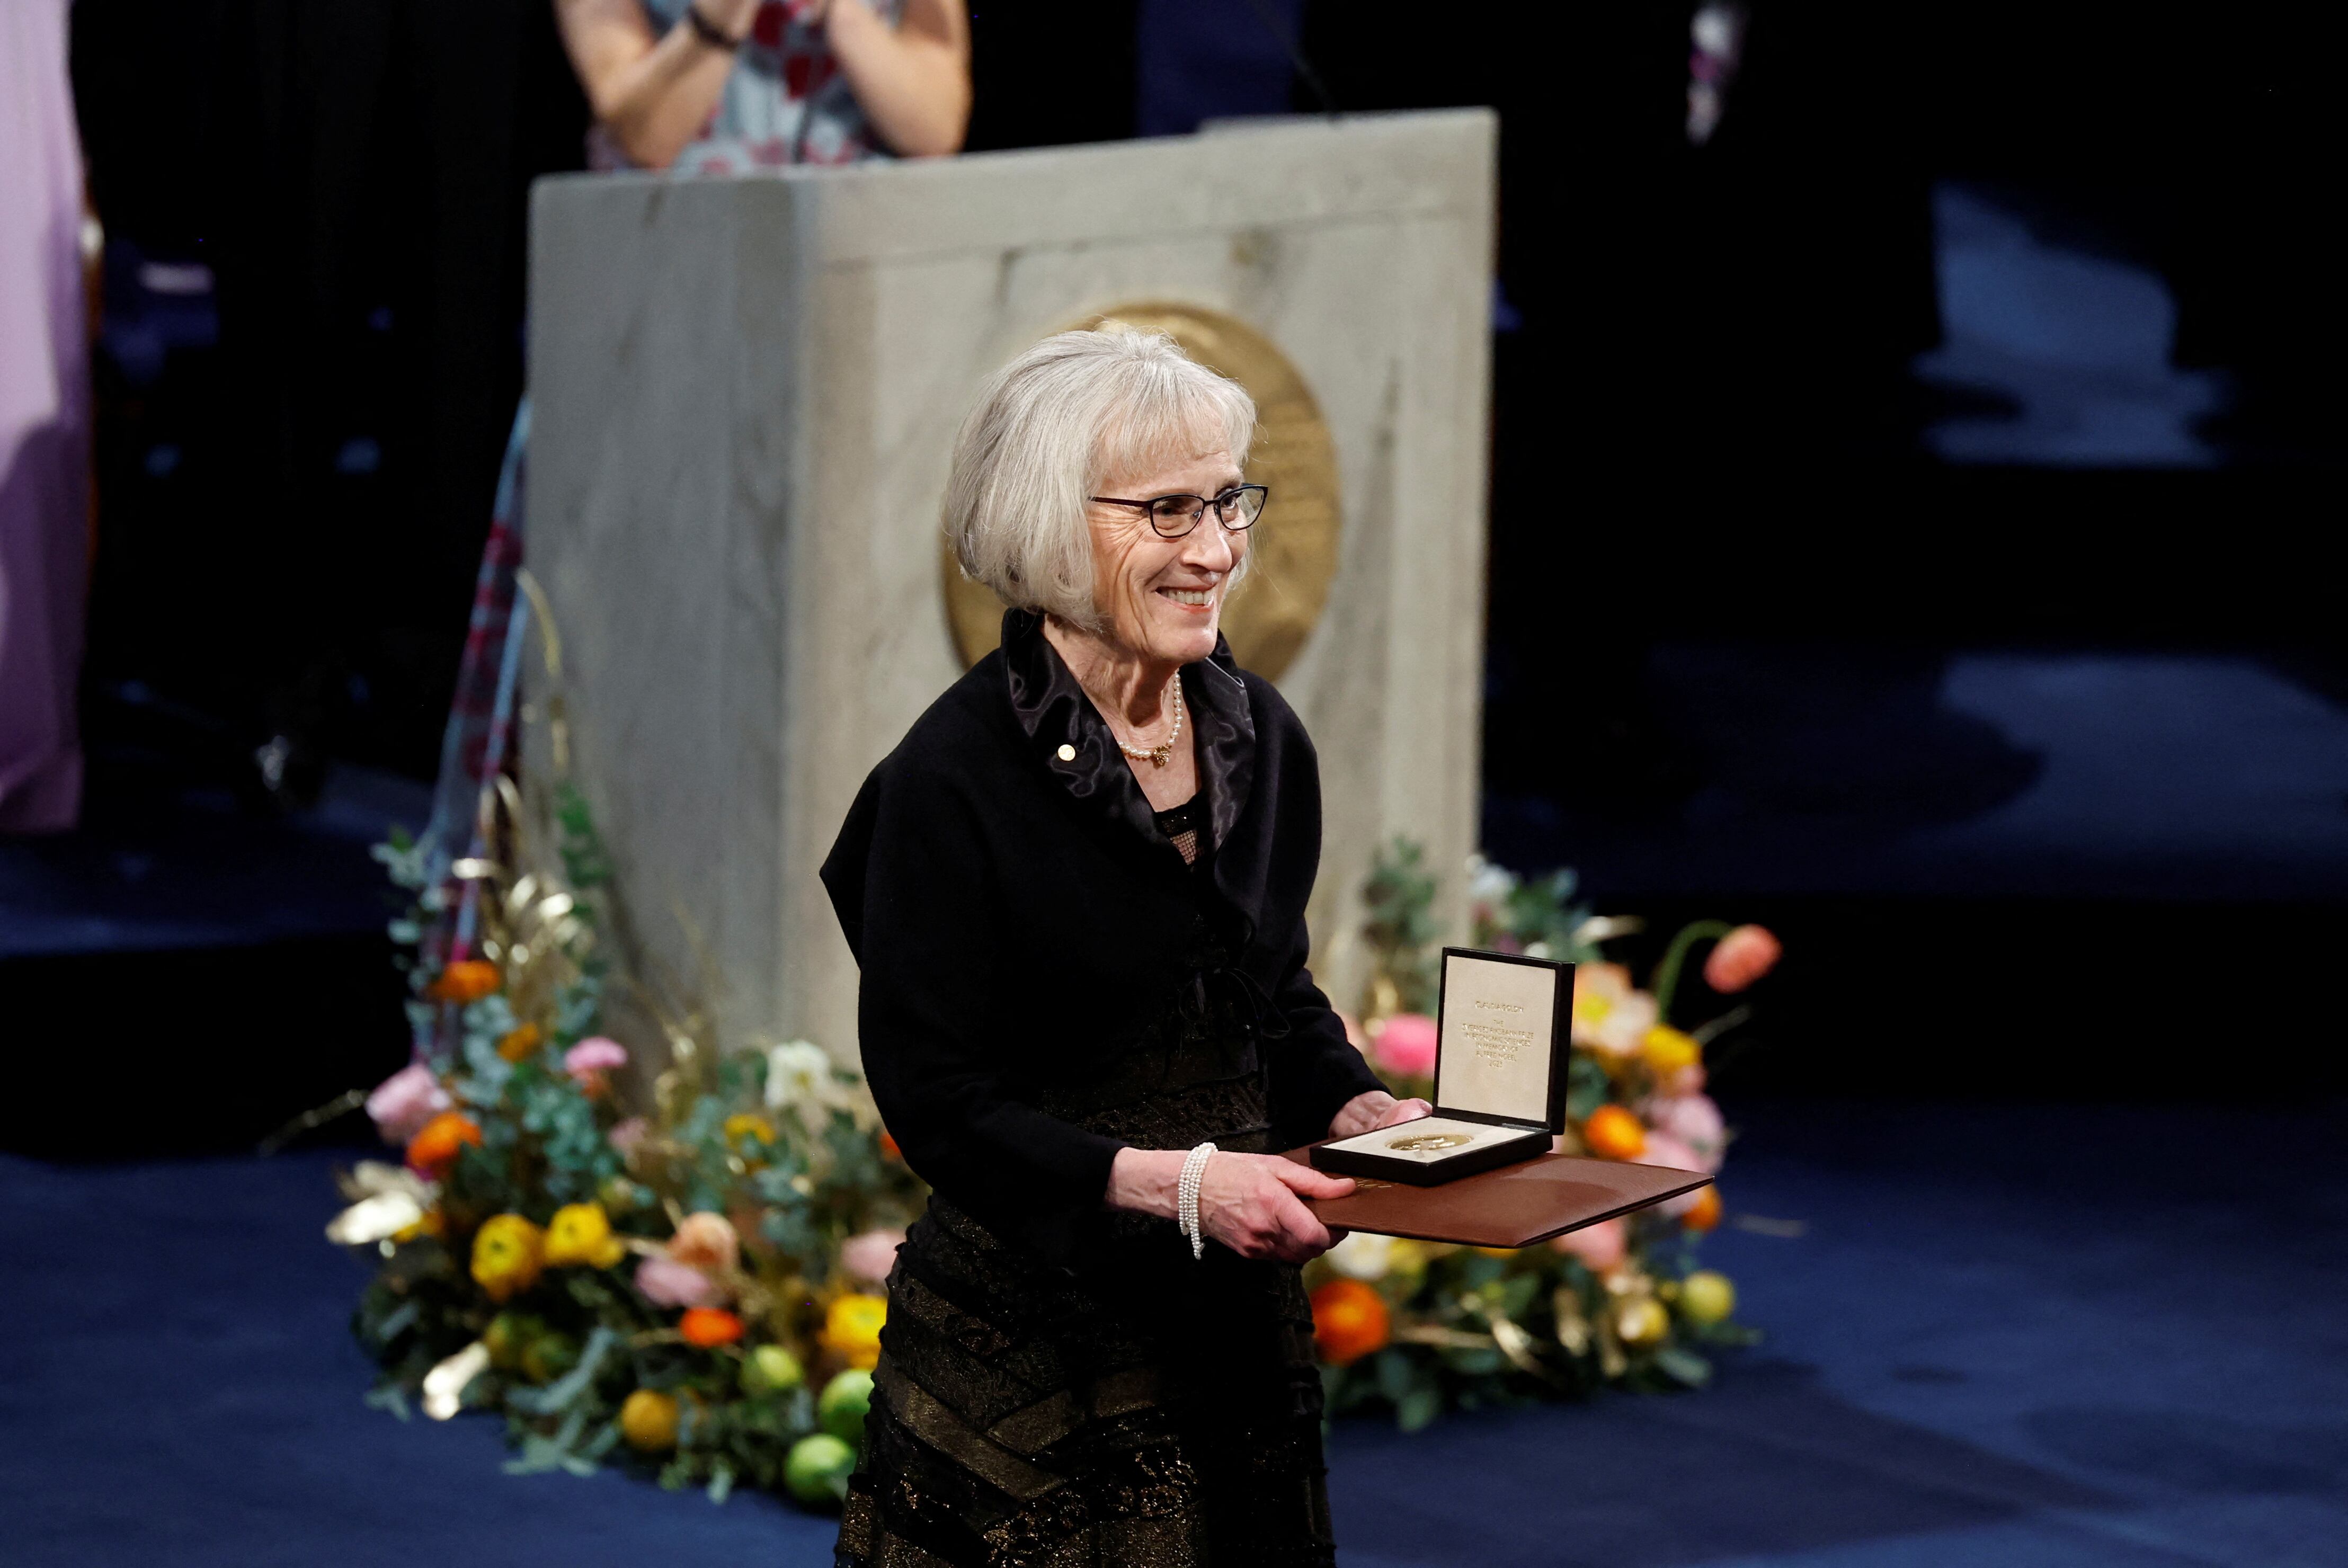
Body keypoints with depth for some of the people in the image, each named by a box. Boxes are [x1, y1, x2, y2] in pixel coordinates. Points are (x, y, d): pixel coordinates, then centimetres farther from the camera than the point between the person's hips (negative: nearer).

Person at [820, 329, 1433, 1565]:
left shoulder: (1261, 738, 5)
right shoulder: (956, 777, -16)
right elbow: (935, 1095, -17)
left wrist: (1353, 1107, -4)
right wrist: (1170, 1182, -26)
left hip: (1237, 1321, 6)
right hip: (1033, 1333, -6)